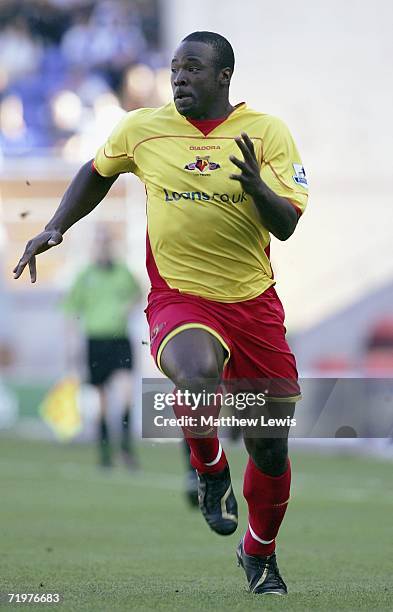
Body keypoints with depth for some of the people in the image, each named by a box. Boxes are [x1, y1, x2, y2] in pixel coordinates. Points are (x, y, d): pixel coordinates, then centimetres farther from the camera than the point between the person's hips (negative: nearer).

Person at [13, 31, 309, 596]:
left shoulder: (266, 132, -2)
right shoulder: (142, 129, 1)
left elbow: (287, 225, -6)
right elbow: (99, 172, 22)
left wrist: (257, 186, -25)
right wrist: (54, 229, 14)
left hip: (254, 304, 2)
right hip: (179, 299, -1)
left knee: (270, 448, 6)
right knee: (198, 374, -37)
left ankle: (260, 554, 35)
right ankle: (210, 470, -5)